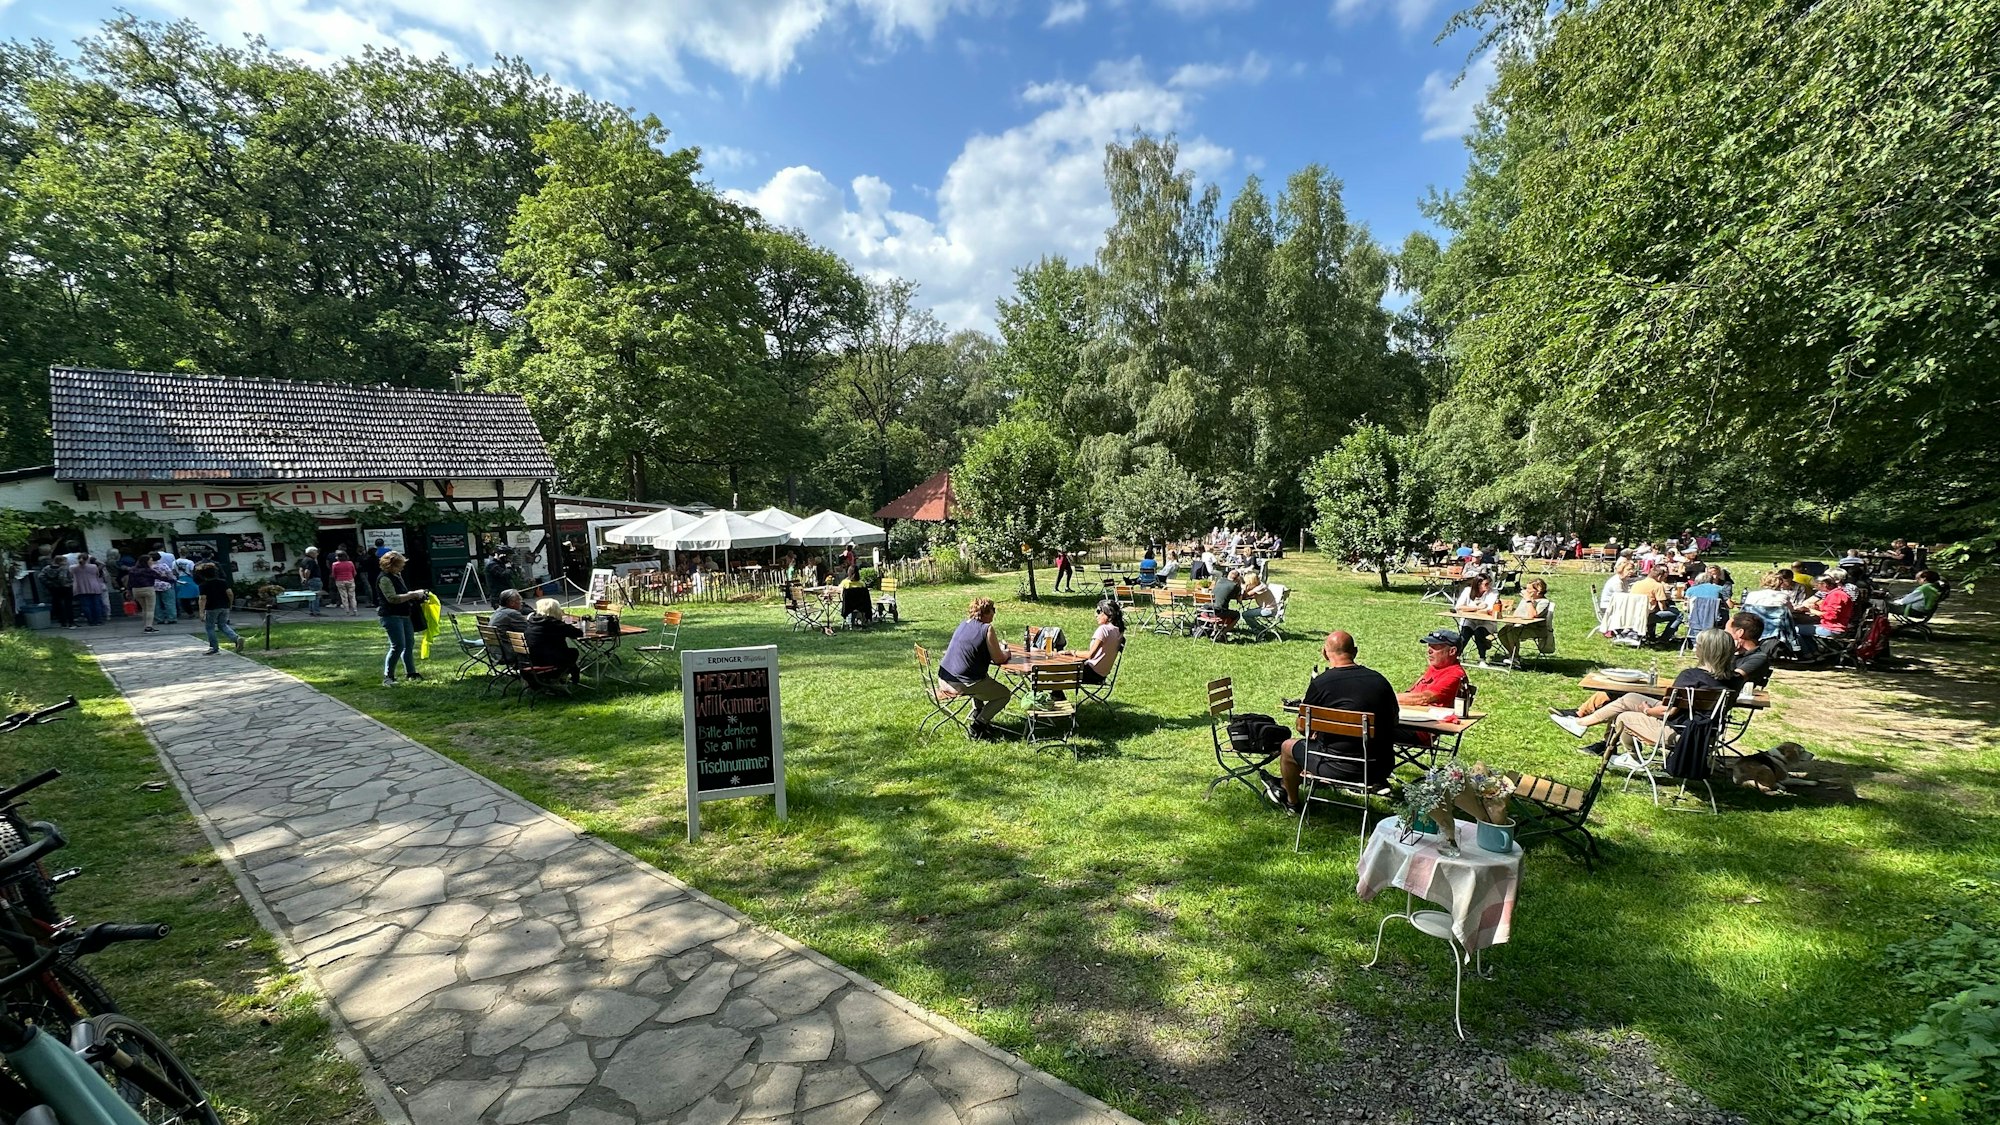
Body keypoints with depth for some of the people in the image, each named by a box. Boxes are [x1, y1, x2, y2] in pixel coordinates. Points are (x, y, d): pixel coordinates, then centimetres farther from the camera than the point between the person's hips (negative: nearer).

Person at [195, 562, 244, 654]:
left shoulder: (203, 585, -9)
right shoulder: (223, 582, 2)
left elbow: (203, 599, -15)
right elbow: (230, 593, -2)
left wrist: (201, 612, -15)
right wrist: (230, 604, 12)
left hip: (211, 608, -4)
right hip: (224, 607, 5)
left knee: (210, 627, 10)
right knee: (223, 625, 15)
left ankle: (214, 647, 12)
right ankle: (237, 637, -9)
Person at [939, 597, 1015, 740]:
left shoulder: (963, 624, 12)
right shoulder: (987, 629, -12)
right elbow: (999, 659, -8)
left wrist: (999, 648, 24)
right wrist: (1007, 653, 14)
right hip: (962, 683, -8)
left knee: (983, 680, 38)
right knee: (1004, 695, 12)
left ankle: (978, 715, 32)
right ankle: (978, 725, 1)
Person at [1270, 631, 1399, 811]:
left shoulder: (1321, 682, -13)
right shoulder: (1380, 680, 2)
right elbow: (1394, 723, 16)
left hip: (1342, 769, -6)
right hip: (1383, 768, 6)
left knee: (1288, 747, 20)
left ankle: (1291, 801, 44)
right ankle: (1287, 783, 54)